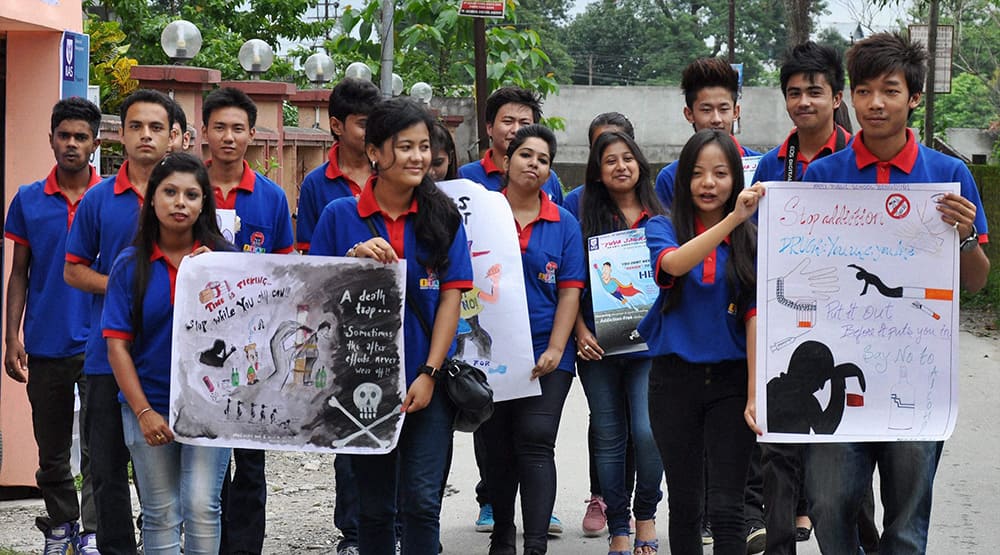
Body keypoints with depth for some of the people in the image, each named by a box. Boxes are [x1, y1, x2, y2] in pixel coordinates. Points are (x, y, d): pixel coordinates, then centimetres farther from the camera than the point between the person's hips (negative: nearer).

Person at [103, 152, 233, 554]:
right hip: (149, 404, 1)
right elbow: (117, 344, -3)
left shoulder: (222, 259, -1)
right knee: (161, 514, 8)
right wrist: (144, 411, -10)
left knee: (202, 506, -9)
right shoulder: (130, 265, -1)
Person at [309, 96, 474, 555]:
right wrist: (354, 261, -17)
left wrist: (429, 374, -9)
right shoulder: (340, 216, 0)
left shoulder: (443, 216, 2)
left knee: (421, 500, -6)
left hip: (427, 383, 0)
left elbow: (451, 297, -1)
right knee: (375, 505, 10)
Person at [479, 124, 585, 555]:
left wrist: (555, 350, -9)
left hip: (545, 354, -1)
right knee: (498, 447, 10)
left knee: (535, 445, -9)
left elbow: (570, 291, 1)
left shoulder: (564, 224, 5)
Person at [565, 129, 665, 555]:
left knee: (647, 432, -12)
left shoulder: (660, 216, 7)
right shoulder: (581, 211, 4)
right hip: (598, 345, 0)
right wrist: (580, 331, -7)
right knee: (609, 437, 5)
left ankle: (646, 514, 10)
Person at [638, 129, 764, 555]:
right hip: (675, 377, 1)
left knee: (726, 508, -6)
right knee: (684, 504, 10)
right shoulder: (663, 228, 2)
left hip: (730, 379, -1)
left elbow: (755, 317, -3)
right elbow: (673, 263, -22)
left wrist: (756, 394, -11)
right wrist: (732, 219, -34)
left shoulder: (751, 241, 1)